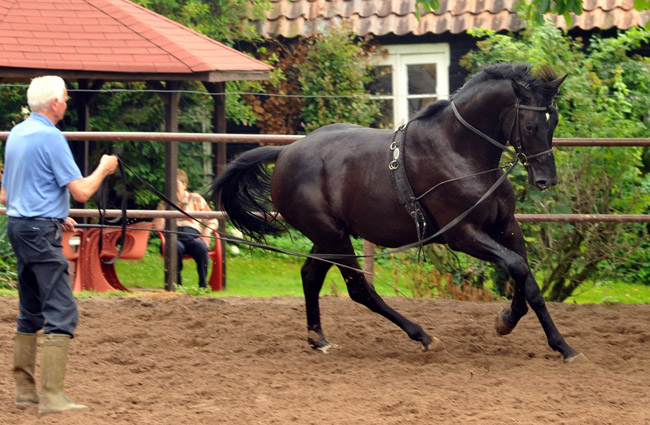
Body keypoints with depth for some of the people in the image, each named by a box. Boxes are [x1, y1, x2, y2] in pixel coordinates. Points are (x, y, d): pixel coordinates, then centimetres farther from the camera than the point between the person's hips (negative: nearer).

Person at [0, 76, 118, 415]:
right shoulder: (50, 137, -14)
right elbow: (81, 191, -16)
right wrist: (103, 170, 3)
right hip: (41, 232, -10)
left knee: (30, 313, 16)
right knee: (61, 312, -10)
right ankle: (51, 397, -15)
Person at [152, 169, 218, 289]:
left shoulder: (195, 199, 20)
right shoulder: (165, 204, 23)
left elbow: (212, 221, 15)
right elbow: (158, 227, 6)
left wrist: (206, 234, -5)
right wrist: (164, 207, 6)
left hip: (193, 235, 0)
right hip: (174, 237, 0)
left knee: (201, 247, -38)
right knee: (176, 247, -40)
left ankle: (203, 285, -30)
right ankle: (177, 284, -31)